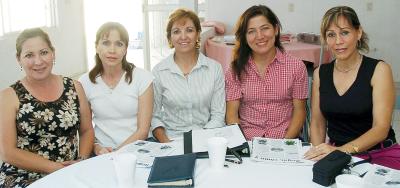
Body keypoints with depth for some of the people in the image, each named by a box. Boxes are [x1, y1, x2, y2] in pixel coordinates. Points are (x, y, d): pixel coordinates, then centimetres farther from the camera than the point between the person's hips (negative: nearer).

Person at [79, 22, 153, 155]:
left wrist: (116, 153, -16)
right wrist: (97, 148, -11)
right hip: (102, 153, 1)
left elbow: (143, 130, -5)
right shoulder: (85, 82, 2)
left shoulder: (143, 78, -3)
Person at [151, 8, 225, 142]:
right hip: (171, 140, 0)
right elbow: (154, 116, 4)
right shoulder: (159, 71, 2)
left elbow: (218, 115, 1)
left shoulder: (215, 69, 2)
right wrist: (166, 143, -12)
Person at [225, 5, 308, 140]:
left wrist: (285, 142, -11)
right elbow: (232, 114, 1)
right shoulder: (235, 70, 4)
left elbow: (299, 111, 4)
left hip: (285, 141, 0)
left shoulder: (296, 67, 4)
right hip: (246, 141, 0)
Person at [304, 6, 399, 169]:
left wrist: (342, 150, -28)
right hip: (335, 152, 3)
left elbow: (381, 128, -14)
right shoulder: (321, 73, 6)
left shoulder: (379, 69, -6)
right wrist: (319, 153, -9)